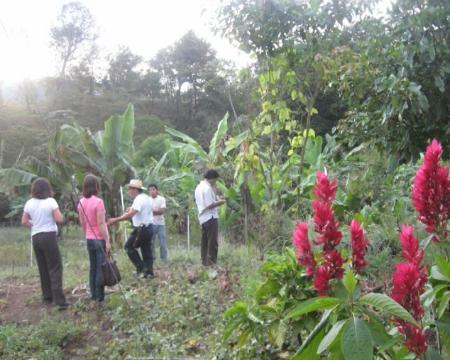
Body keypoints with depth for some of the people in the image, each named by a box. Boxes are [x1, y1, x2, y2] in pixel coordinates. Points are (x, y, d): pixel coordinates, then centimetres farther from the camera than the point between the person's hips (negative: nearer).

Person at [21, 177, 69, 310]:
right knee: (55, 268, -5)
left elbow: (24, 222, 8)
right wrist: (55, 214, 8)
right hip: (49, 236, -5)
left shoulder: (29, 203, 4)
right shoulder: (51, 201, -9)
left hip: (35, 237, 5)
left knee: (43, 268, 15)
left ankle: (47, 297, 21)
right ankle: (59, 300, -13)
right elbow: (60, 220, -11)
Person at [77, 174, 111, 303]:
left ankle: (93, 295, 19)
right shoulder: (98, 202, -17)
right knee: (101, 268, 0)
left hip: (89, 239, 7)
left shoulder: (82, 202, 3)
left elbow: (82, 222, 11)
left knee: (93, 267, 14)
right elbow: (101, 223, -18)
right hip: (100, 239, -7)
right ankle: (99, 296, 2)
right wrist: (107, 241, -14)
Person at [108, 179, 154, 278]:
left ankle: (141, 268, 0)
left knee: (129, 246, 2)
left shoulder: (139, 199, -18)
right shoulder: (147, 198, 13)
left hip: (141, 228, -9)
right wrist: (131, 209, 17)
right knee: (146, 250, 12)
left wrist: (116, 220, -34)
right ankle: (149, 272, 14)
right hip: (149, 228, 9)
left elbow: (131, 214, -31)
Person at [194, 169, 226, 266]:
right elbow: (210, 205, -19)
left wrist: (216, 199, 15)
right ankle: (211, 262, -6)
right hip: (210, 217, -9)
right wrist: (220, 202, -6)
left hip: (202, 218, 9)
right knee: (213, 242, -5)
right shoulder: (207, 188, -15)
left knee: (205, 241, 12)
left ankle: (205, 261, 15)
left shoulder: (199, 187, 15)